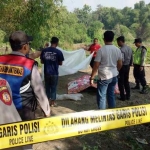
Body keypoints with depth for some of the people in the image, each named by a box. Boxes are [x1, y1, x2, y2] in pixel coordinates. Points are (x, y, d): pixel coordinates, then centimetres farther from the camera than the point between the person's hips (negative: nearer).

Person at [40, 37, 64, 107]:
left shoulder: (44, 50, -4)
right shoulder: (58, 52, -12)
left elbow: (42, 61, 4)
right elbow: (60, 63, -4)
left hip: (46, 72, 3)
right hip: (54, 73, -3)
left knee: (47, 87, 17)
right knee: (53, 87, 10)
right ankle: (52, 102, 19)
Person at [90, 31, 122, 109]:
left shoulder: (101, 50, -15)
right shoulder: (117, 50, 0)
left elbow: (96, 66, -14)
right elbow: (120, 64, 8)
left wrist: (91, 77, -5)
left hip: (104, 77, -5)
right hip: (114, 76, 6)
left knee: (101, 96, 5)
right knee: (111, 94, 18)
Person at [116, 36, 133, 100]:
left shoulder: (121, 49, -20)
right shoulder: (129, 48, 7)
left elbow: (122, 60, -27)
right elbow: (131, 59, 12)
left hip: (122, 67, -8)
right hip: (127, 67, 8)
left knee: (121, 82, 4)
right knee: (126, 81, 17)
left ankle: (123, 97, 11)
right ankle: (128, 96, 24)